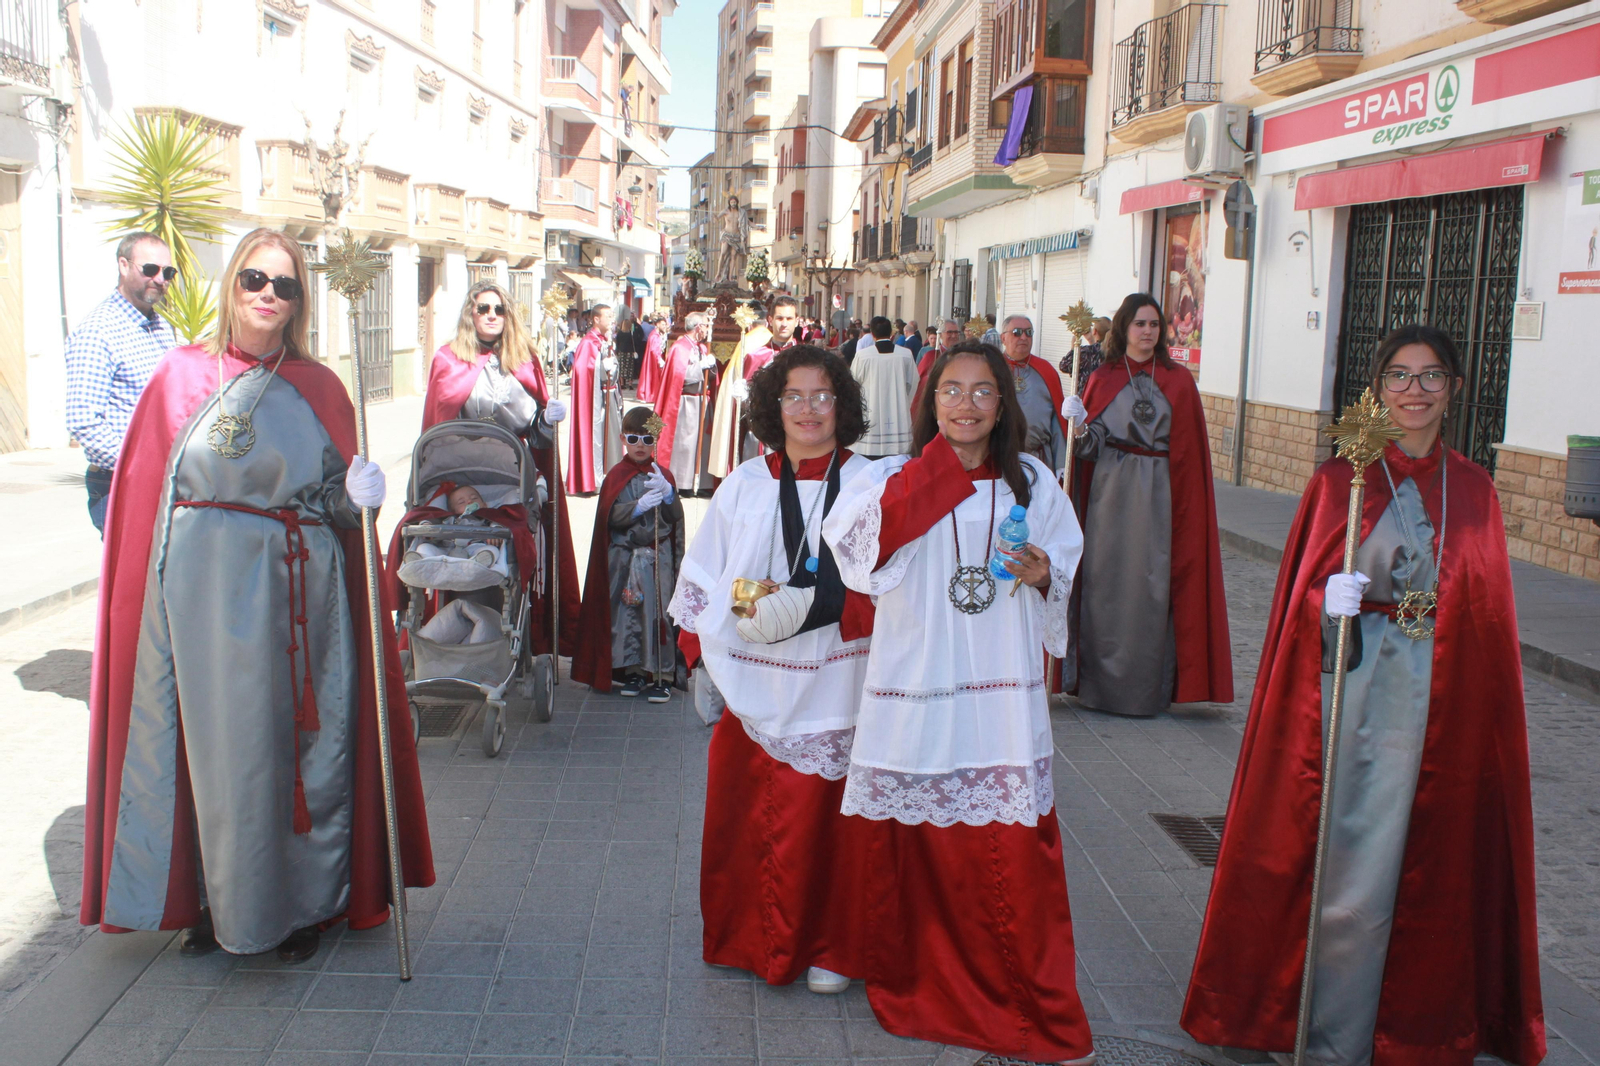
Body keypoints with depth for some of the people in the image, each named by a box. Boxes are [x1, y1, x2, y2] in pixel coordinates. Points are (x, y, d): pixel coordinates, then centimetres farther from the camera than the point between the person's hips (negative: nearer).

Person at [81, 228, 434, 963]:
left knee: (297, 741, 5)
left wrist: (355, 496, -16)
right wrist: (142, 595, 0)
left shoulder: (318, 390, 5)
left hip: (294, 595, 0)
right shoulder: (180, 377, 5)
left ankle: (303, 903, 20)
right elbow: (142, 490, 6)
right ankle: (216, 899, 26)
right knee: (213, 742, 8)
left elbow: (335, 503, 6)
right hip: (201, 593, 1)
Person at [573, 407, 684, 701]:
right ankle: (634, 671, 14)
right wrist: (640, 505, -24)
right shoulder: (616, 476, 5)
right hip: (624, 556, 0)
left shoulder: (663, 474, 9)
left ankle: (661, 675, 0)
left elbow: (676, 516, -1)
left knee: (658, 611, -6)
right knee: (626, 613, 1)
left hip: (658, 556, 0)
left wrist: (667, 492, -19)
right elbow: (611, 516, -9)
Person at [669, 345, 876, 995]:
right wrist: (701, 655, 7)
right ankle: (752, 938, 29)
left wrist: (816, 606, -18)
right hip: (753, 687, 3)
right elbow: (703, 577, 13)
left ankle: (830, 947, 22)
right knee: (746, 813, 8)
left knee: (827, 816, 2)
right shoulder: (744, 486, 8)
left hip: (833, 690, -2)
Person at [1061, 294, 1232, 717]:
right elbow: (1090, 446, 3)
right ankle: (1102, 680, 12)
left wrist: (1186, 505, -3)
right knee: (1106, 582, 2)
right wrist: (1079, 424, -17)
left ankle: (1146, 687, 10)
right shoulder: (1103, 379, 5)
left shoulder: (1179, 382, 4)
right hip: (1110, 494, 0)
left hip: (1158, 495, 0)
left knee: (1152, 584, 1)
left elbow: (1190, 452, 4)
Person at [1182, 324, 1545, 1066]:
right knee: (1353, 861, 1)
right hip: (1355, 680, -2)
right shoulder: (1339, 479, -1)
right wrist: (1328, 604, -23)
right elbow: (1301, 593, -1)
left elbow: (1488, 610, 12)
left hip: (1442, 693, 2)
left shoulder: (1474, 491, 7)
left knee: (1409, 853, 6)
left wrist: (1481, 707, 7)